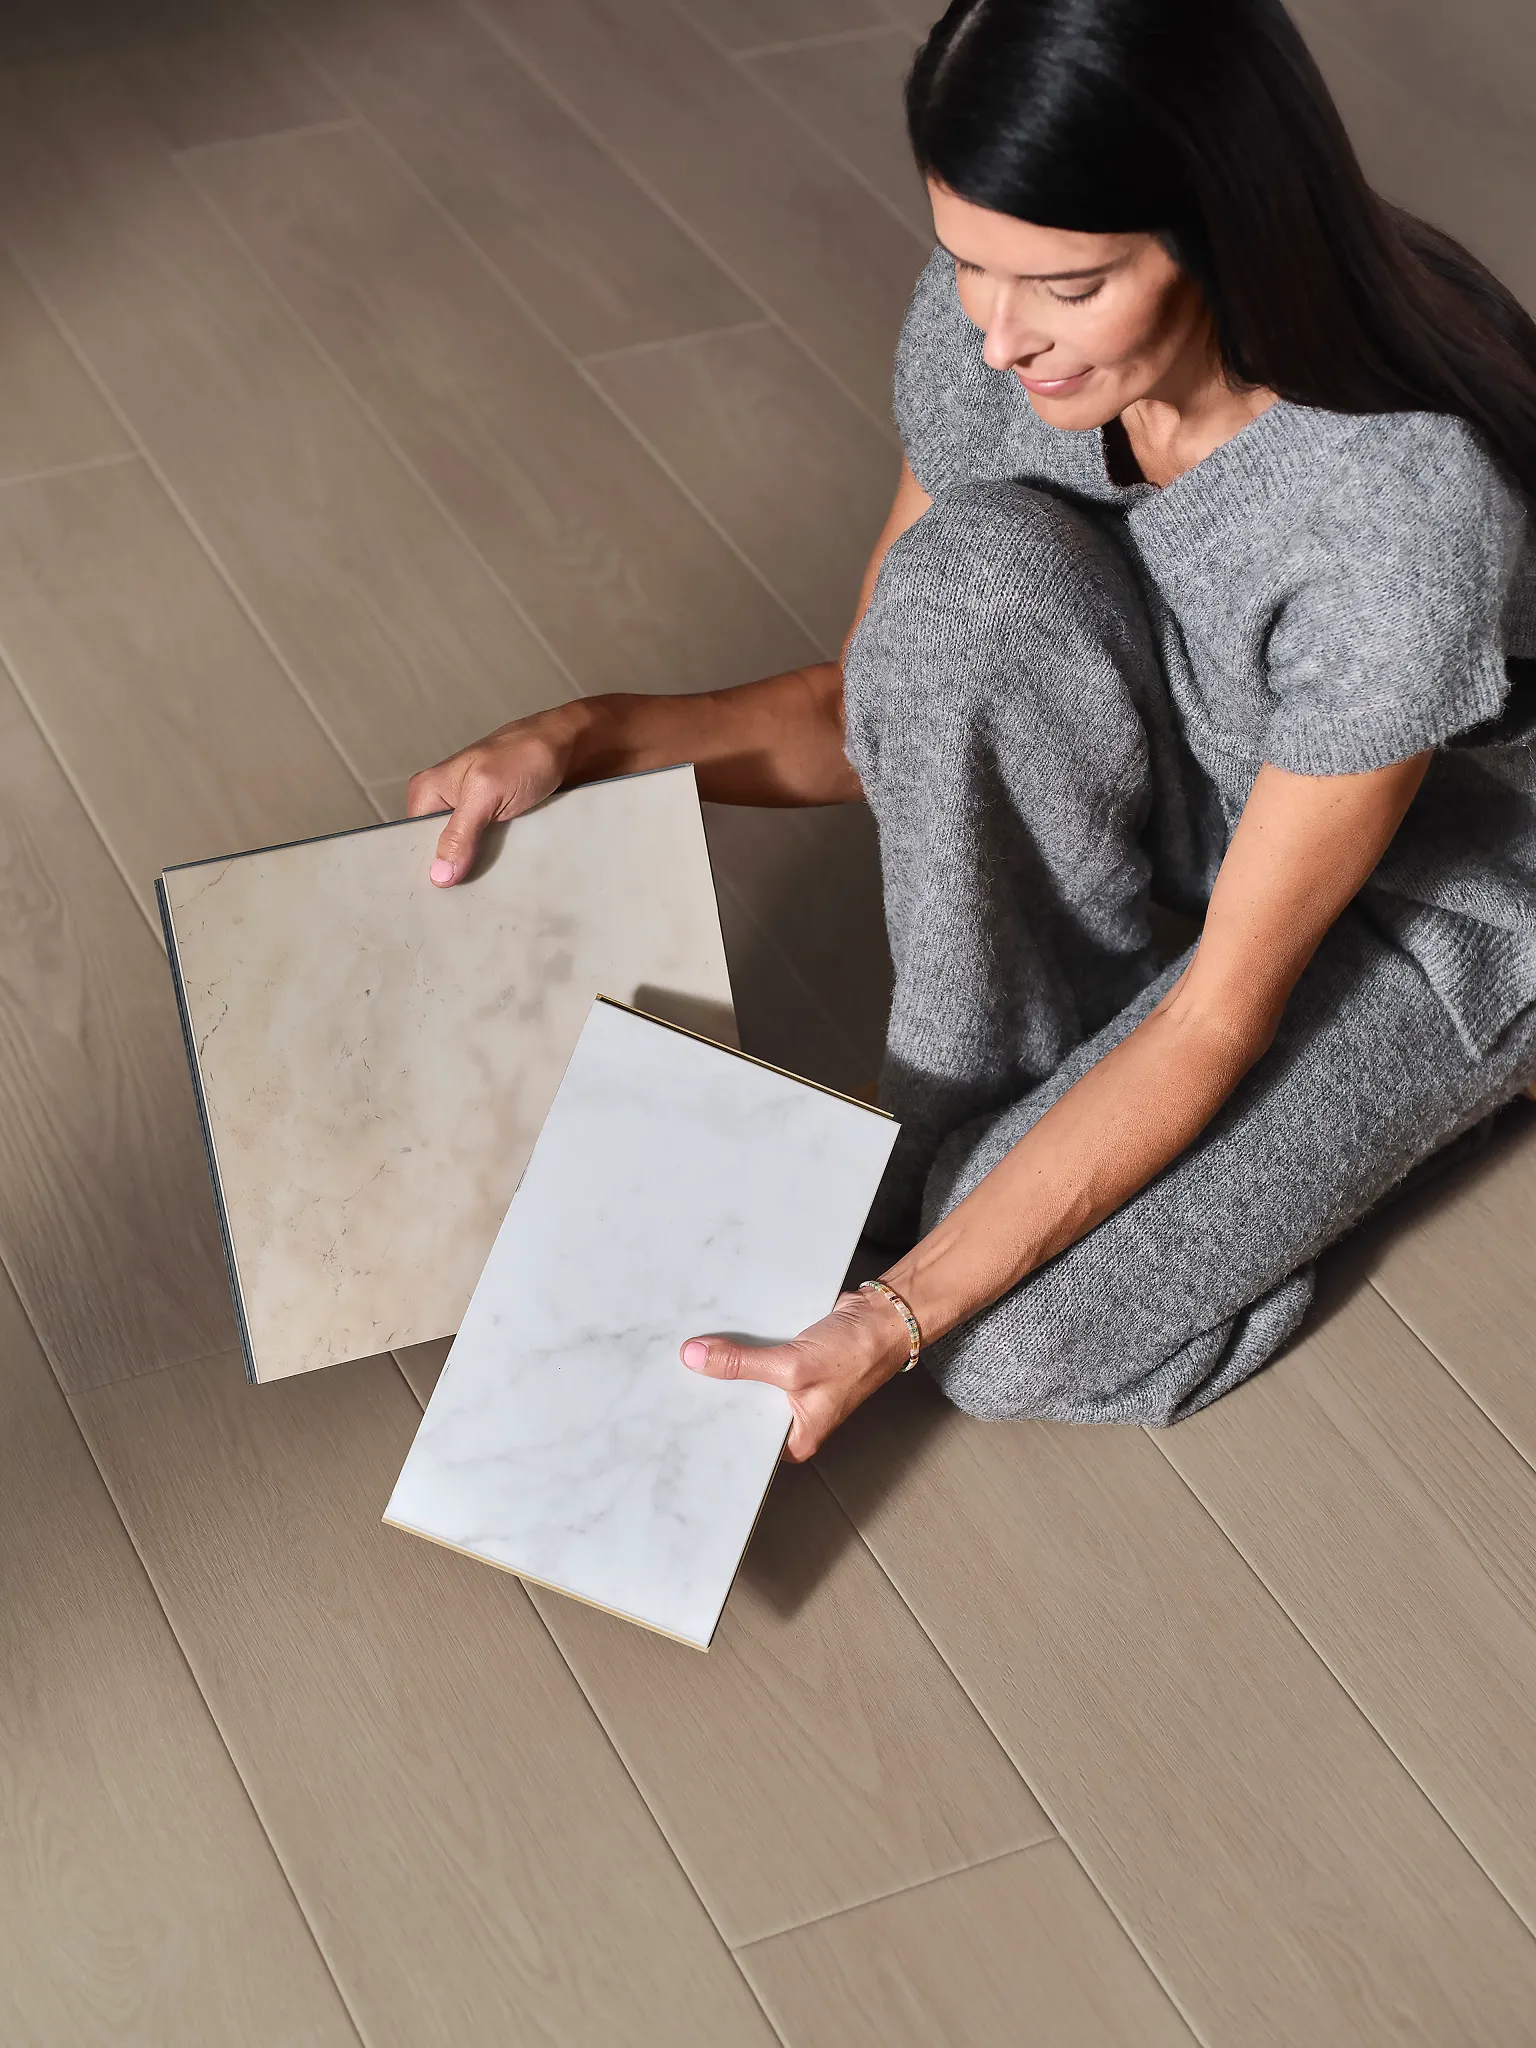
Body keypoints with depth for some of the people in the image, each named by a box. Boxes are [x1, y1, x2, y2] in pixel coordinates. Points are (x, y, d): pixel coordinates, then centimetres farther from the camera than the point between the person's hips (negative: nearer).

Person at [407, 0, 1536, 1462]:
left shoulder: (1411, 501, -39)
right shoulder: (991, 314, -21)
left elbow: (1226, 1008, -31)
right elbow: (879, 706, -6)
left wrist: (901, 1315, -32)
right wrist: (580, 740, -21)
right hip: (1193, 768, 6)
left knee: (1028, 1342, -21)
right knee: (973, 571, -30)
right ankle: (976, 1125, -10)